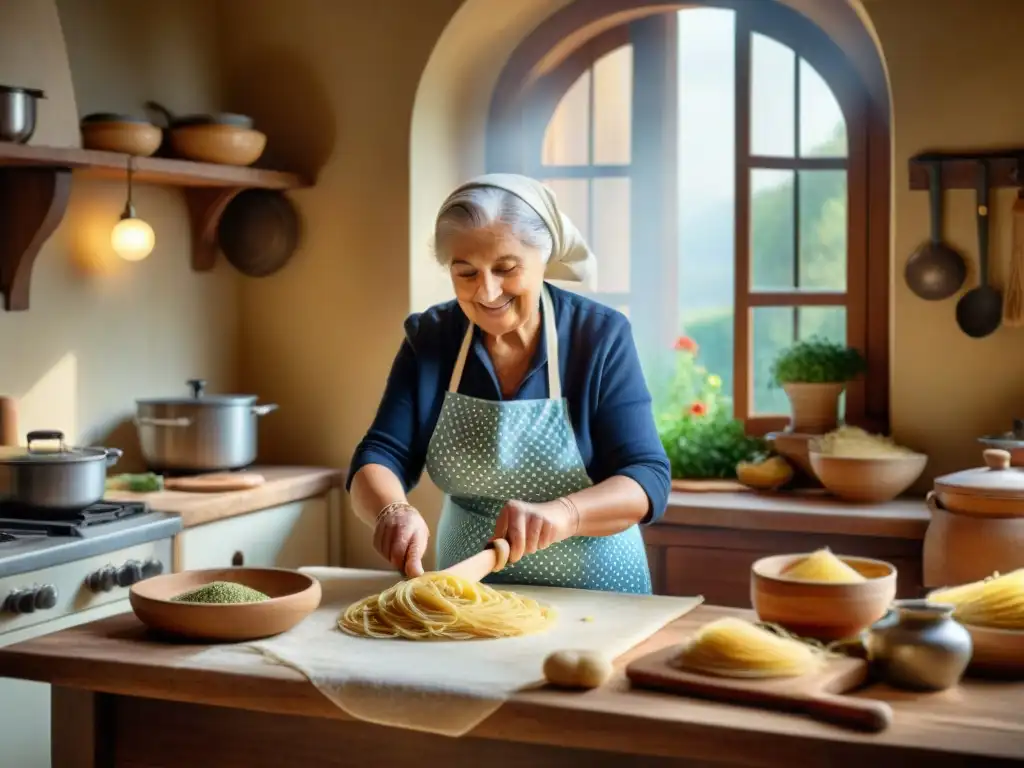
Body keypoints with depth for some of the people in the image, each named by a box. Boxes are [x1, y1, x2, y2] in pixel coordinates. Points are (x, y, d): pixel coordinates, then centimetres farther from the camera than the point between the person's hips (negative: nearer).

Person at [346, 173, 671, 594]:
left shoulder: (601, 337, -8)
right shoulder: (429, 337, -1)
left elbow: (648, 480, -13)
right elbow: (379, 459, -6)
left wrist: (562, 513, -33)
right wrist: (392, 511, -28)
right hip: (469, 597, 3)